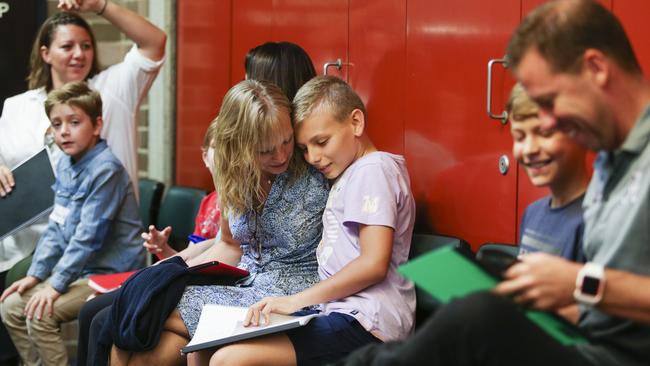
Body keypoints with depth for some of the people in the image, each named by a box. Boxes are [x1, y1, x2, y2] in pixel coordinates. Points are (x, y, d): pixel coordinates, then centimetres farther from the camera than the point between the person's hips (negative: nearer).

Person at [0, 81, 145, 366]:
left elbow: (88, 236, -22)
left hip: (111, 273, -9)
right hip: (80, 269, 9)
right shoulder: (65, 164, 7)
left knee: (40, 314, -21)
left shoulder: (106, 169, -19)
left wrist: (56, 285, -21)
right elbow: (56, 228, 12)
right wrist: (35, 275, 4)